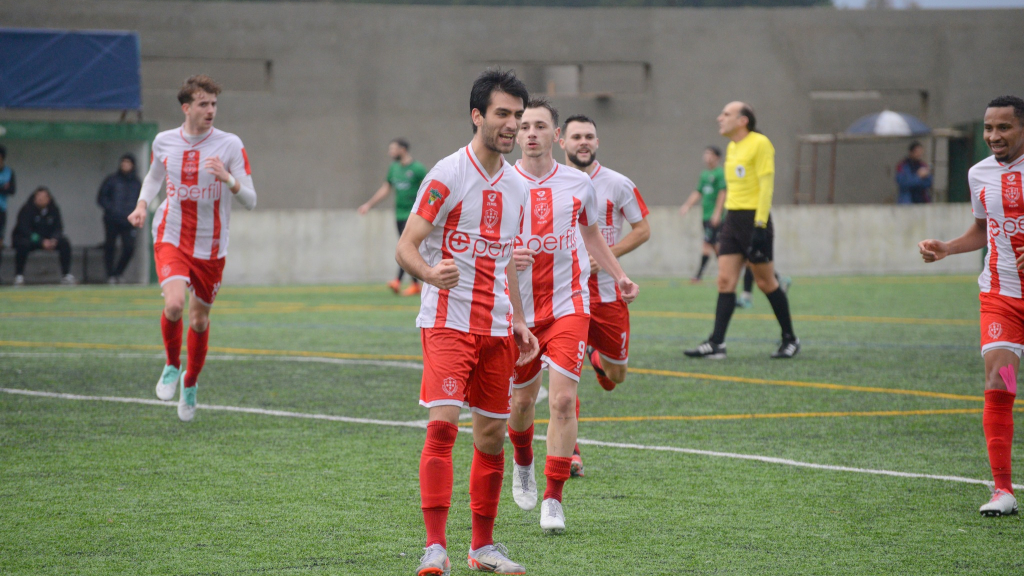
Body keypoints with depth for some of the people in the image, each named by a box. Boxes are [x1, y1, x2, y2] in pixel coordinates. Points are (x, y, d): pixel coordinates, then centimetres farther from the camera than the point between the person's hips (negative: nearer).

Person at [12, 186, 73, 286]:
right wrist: (42, 241, -36)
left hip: (47, 239, 4)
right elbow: (25, 229, -26)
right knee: (23, 245, -38)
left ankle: (66, 275, -10)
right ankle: (19, 275, -28)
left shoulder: (53, 209, -4)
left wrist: (53, 239, -28)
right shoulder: (27, 209, -19)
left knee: (65, 243, -17)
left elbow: (58, 228, -5)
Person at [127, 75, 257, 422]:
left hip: (211, 247, 0)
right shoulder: (164, 142, -1)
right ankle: (172, 365, 4)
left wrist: (228, 178, -27)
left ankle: (190, 382, 36)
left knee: (199, 320, 9)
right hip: (171, 238, 0)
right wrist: (142, 204, 2)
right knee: (174, 304, -24)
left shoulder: (230, 145, -8)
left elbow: (250, 201, -9)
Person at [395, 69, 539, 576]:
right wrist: (429, 272, -32)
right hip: (448, 321, -6)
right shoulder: (447, 176, -9)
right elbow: (406, 246, -12)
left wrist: (519, 321, 18)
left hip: (497, 327, 7)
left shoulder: (515, 186, 12)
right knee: (442, 425, -17)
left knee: (492, 434, 8)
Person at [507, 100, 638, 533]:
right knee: (522, 400, 12)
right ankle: (523, 464, 45)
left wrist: (618, 275, 13)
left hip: (568, 305, 0)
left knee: (563, 400, -13)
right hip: (519, 307, 0)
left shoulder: (578, 184, 2)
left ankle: (553, 499, -6)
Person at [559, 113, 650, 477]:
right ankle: (571, 453, -3)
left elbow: (642, 229, 2)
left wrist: (606, 255, -11)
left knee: (616, 375, 10)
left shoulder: (618, 185, -2)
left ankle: (596, 356, 47)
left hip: (606, 290, 1)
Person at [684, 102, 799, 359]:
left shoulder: (760, 144, -10)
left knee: (765, 282, 1)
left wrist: (760, 225, -20)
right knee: (725, 280, -2)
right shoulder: (732, 148, 15)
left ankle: (790, 339, 15)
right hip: (733, 219, 8)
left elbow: (766, 186, -15)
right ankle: (716, 343, -7)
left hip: (754, 219, -8)